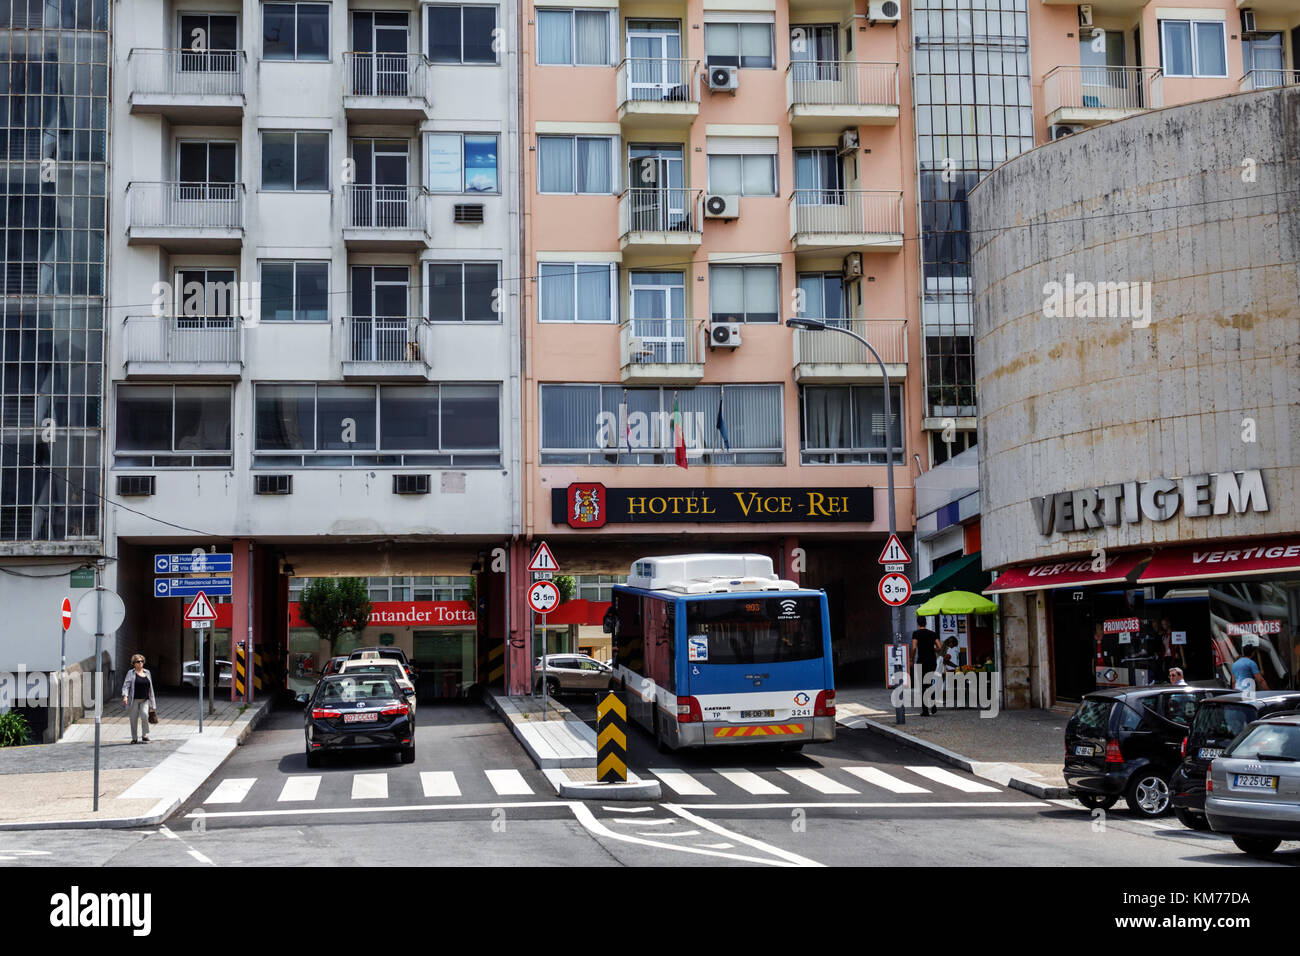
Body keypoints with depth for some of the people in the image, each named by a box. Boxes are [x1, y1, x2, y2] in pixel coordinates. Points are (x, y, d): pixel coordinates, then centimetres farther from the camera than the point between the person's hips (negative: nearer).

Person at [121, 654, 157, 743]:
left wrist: (152, 702, 15)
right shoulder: (131, 673, 1)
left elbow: (150, 688, 17)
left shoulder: (147, 673, 13)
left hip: (145, 700, 2)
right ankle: (134, 738, 14)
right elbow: (126, 685, -9)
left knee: (144, 715, -19)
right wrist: (125, 696, -26)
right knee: (133, 719, 1)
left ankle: (144, 735, -5)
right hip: (134, 700, -2)